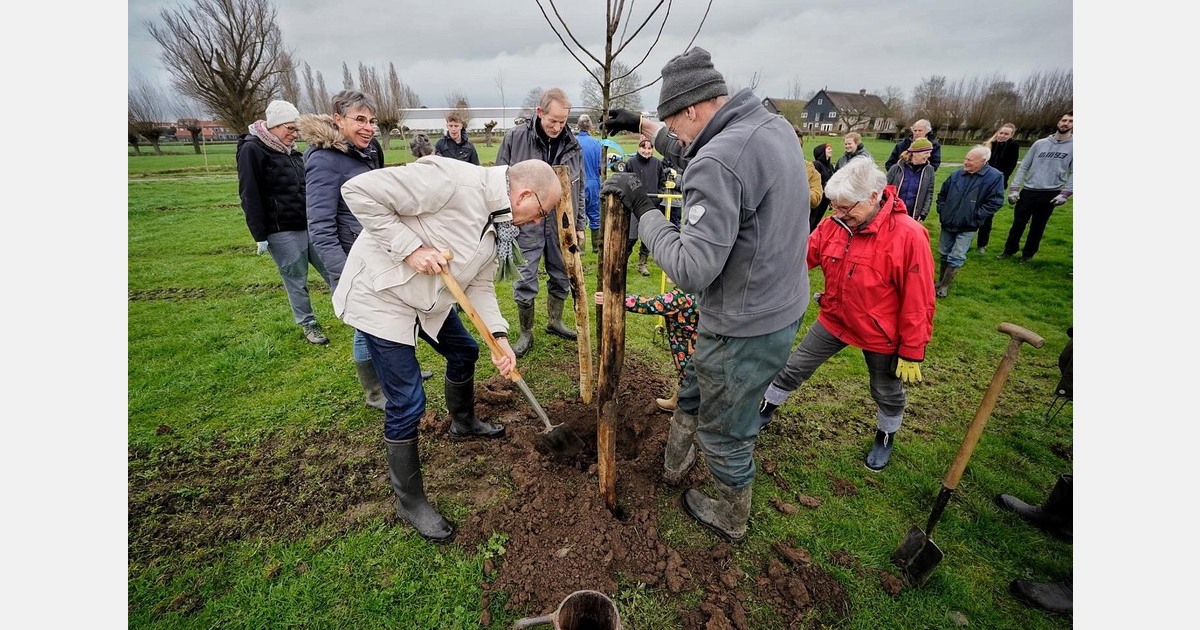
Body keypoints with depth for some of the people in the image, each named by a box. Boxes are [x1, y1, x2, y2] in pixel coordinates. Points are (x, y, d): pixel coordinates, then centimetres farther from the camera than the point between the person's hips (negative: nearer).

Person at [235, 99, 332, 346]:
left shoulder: (290, 150, 13)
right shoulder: (252, 150, -8)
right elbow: (249, 197, -11)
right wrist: (260, 236, -13)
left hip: (310, 226, 6)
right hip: (282, 233, -6)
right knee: (296, 282, 4)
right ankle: (308, 324, 18)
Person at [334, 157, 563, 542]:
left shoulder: (500, 224, -1)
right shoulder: (452, 180, -28)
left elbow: (480, 285, 4)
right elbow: (359, 191, -26)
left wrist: (500, 337, -7)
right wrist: (410, 248, -28)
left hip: (429, 298, 9)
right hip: (381, 296, -9)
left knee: (464, 352, 22)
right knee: (407, 404, -4)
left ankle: (463, 422, 51)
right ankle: (409, 502, 18)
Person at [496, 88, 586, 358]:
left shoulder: (573, 144, 3)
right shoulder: (515, 138, -6)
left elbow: (579, 190, 10)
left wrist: (579, 225, 10)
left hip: (561, 224, 3)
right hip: (526, 225, -3)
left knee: (561, 278, 14)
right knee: (525, 283, 3)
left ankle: (555, 322, 36)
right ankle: (526, 333, 20)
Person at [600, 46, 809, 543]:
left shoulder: (718, 162, -27)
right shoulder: (774, 126, 4)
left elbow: (692, 270, -30)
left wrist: (643, 208, -19)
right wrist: (642, 126, 23)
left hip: (744, 329, -10)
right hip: (783, 305, 10)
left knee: (725, 432, 15)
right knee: (694, 386, 29)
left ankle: (730, 518, 43)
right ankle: (675, 464, 53)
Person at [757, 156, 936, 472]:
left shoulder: (908, 235, -25)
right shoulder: (835, 224, -12)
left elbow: (918, 303, -20)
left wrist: (912, 353, -14)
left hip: (880, 334, -3)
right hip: (834, 319, 4)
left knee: (887, 393, 20)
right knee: (794, 368, 12)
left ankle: (886, 437, 49)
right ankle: (766, 410, 34)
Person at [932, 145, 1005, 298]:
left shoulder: (995, 177, -11)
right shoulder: (956, 174, 0)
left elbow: (995, 202, -11)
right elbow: (942, 194, 13)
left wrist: (975, 217, -14)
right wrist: (942, 211, 5)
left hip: (967, 227, -4)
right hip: (947, 223, 4)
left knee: (956, 258, -2)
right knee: (944, 254, 14)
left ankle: (944, 286, 7)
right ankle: (941, 281, 29)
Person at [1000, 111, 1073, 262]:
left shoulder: (1073, 146, 0)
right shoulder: (1040, 143, 5)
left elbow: (1073, 173, -1)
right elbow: (1024, 166, 5)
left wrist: (1065, 194, -12)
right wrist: (1013, 189, -3)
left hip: (1050, 194, -1)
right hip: (1028, 191, 1)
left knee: (1037, 227, 9)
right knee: (1018, 224, 7)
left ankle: (1028, 254, 21)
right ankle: (1009, 250, 21)